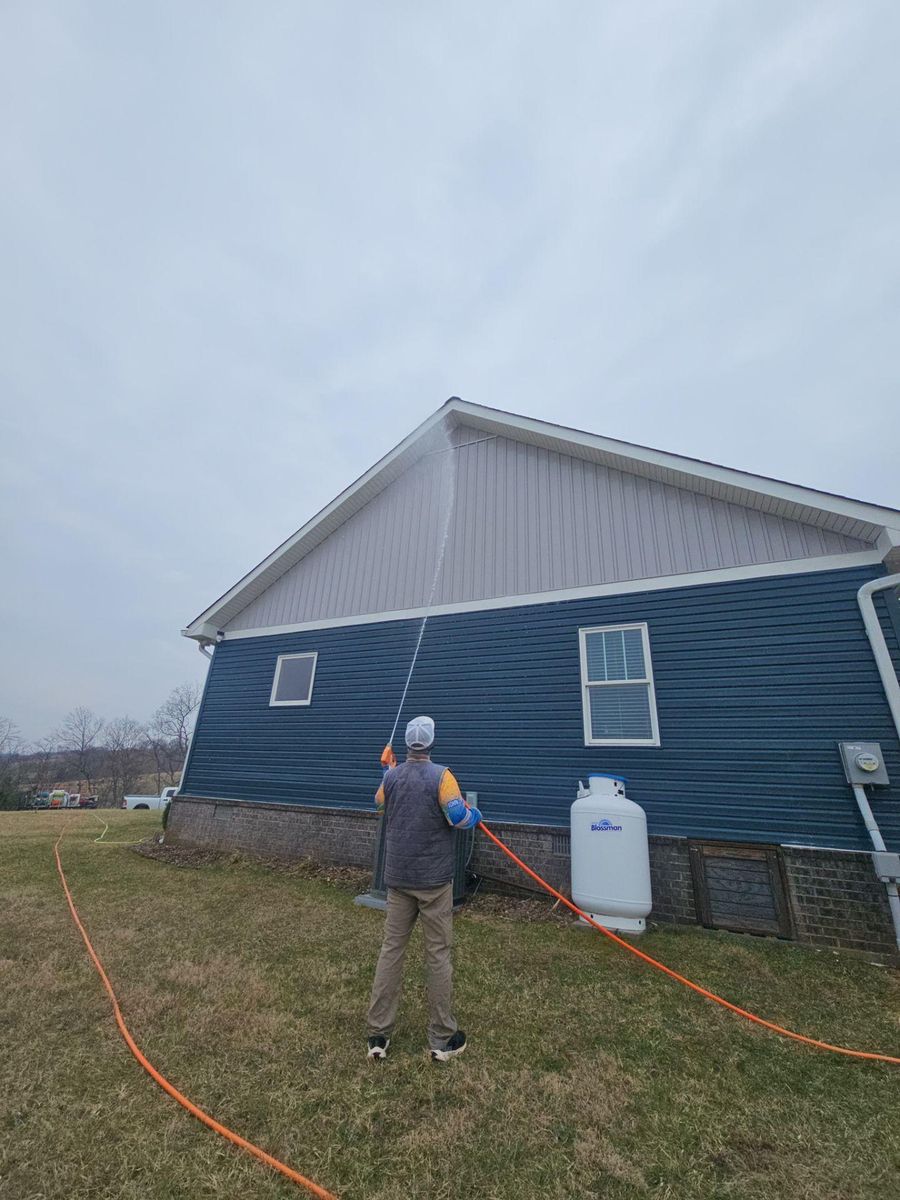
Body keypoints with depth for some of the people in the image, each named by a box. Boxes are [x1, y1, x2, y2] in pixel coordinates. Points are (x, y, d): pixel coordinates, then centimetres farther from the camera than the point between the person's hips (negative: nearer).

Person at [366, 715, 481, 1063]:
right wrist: (475, 814, 0)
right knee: (438, 955, 9)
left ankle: (378, 1035, 23)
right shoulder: (441, 776, -16)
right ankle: (442, 1040, 22)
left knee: (391, 950, 14)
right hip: (434, 880, -4)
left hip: (398, 878, 4)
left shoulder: (391, 777, 0)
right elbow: (458, 817, -22)